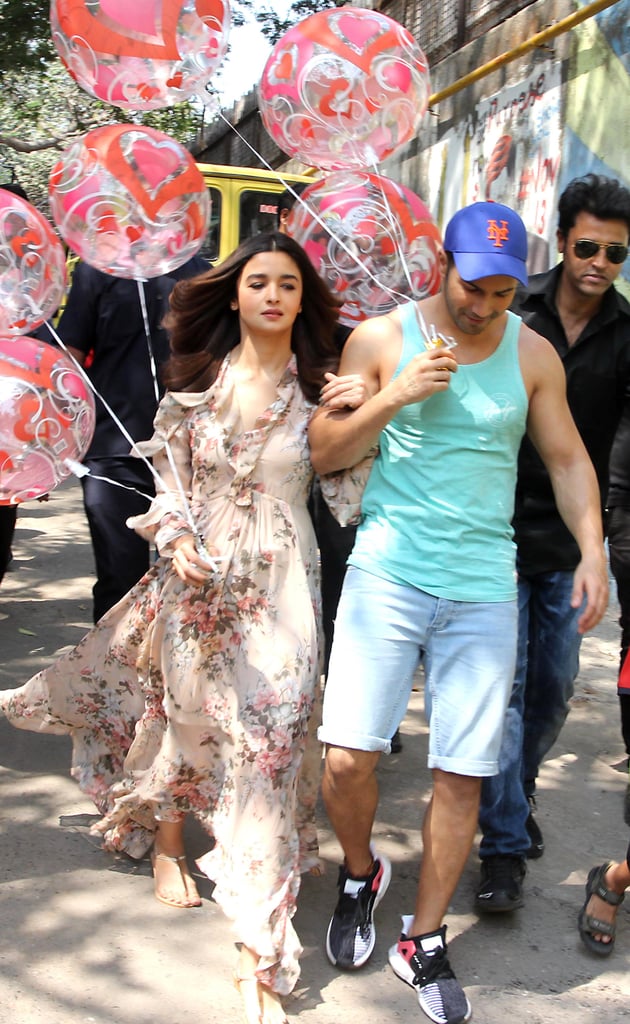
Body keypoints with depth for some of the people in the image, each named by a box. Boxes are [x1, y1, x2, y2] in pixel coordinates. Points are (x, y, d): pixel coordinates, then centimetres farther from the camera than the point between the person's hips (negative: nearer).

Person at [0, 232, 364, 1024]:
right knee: (187, 711, 13)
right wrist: (178, 542, -9)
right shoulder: (200, 381, 3)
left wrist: (361, 417, -15)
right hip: (199, 572, 2)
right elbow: (171, 476, 8)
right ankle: (168, 845, 44)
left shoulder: (319, 388, 0)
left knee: (270, 731, -6)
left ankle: (260, 944, -1)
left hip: (279, 580, -1)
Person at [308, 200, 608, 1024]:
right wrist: (395, 396, -14)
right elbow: (324, 453, 1)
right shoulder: (380, 339, -1)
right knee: (346, 756, -10)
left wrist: (593, 550, -2)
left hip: (484, 591, 2)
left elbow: (568, 458, 12)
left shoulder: (532, 354, 5)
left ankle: (425, 941, 22)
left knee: (462, 773, 2)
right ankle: (361, 873, 24)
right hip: (388, 575, -1)